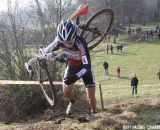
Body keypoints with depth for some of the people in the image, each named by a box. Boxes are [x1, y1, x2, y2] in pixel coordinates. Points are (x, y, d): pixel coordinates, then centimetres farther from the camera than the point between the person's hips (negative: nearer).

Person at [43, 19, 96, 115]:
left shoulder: (80, 42, -40)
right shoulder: (59, 41, -28)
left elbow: (87, 66, -45)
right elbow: (46, 51, -11)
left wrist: (76, 77, -59)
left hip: (85, 67, -3)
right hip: (72, 66, 3)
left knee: (91, 97, -8)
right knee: (66, 91, -11)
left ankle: (94, 113, 21)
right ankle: (72, 102, 24)